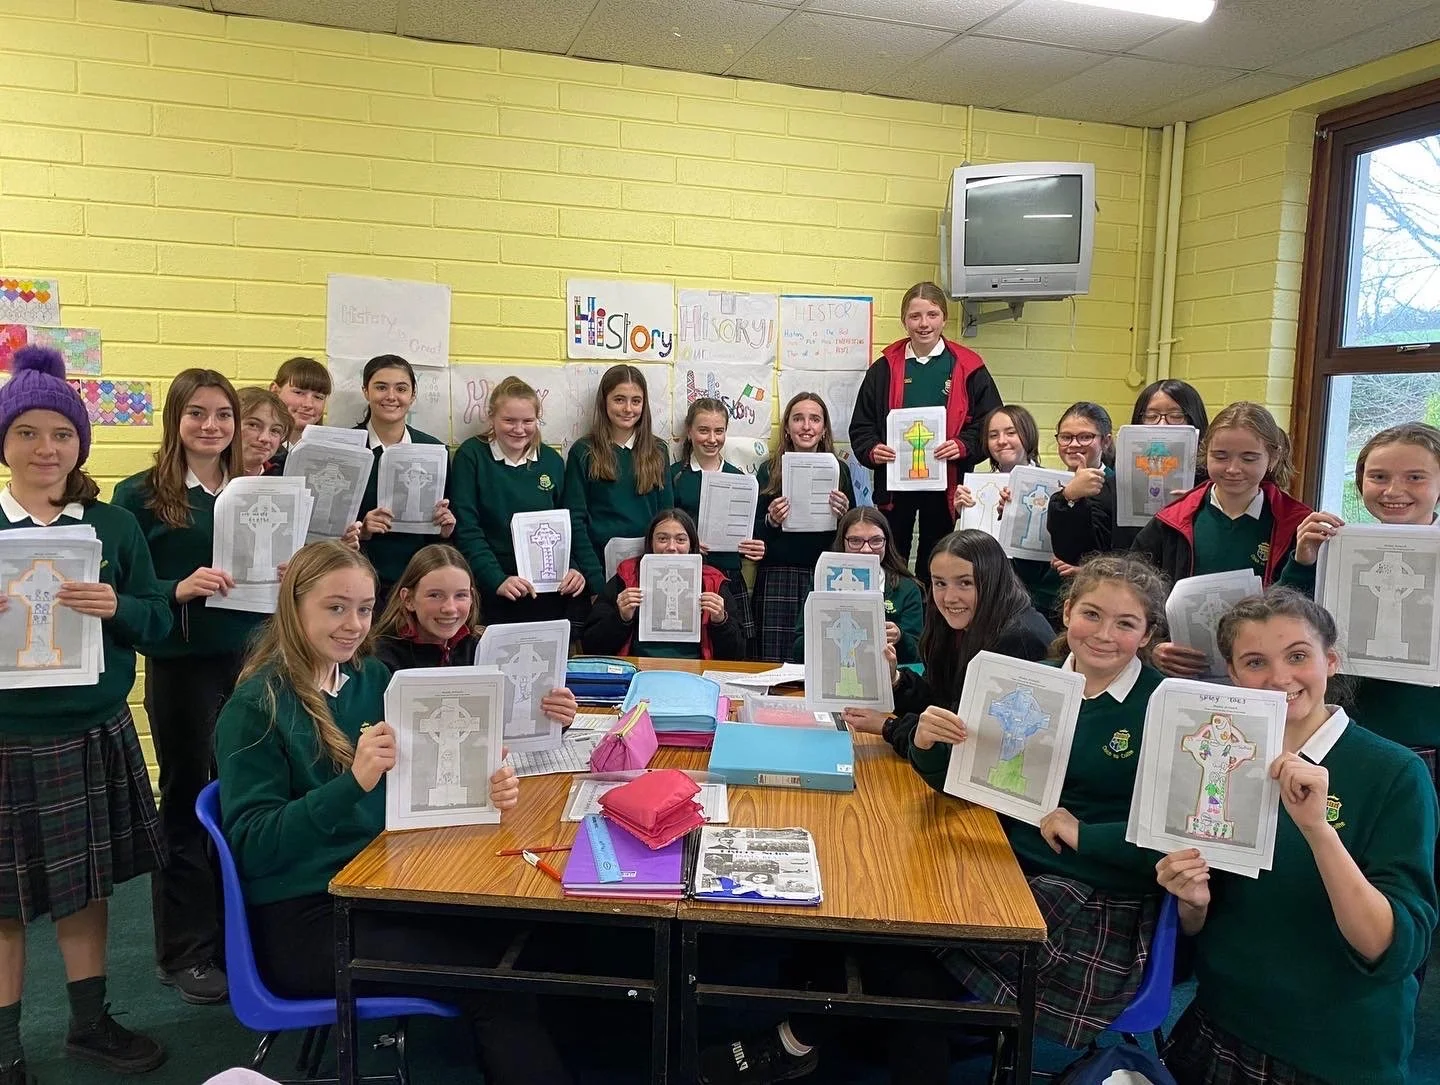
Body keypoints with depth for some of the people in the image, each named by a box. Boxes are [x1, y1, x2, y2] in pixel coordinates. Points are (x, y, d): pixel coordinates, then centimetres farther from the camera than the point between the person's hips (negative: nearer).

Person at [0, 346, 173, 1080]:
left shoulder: (115, 525, 1)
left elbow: (158, 621, 0)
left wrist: (115, 608, -21)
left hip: (97, 737, 2)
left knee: (87, 888, 16)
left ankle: (90, 1024, 34)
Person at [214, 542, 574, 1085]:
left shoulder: (372, 678, 8)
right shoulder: (255, 707, -10)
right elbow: (252, 846, -16)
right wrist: (353, 782, -30)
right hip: (300, 918, -5)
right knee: (491, 975, -21)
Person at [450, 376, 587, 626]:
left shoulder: (552, 460, 10)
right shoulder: (471, 456, -2)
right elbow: (466, 529, -9)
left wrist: (573, 568, -4)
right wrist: (497, 580, -20)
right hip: (493, 593, -3)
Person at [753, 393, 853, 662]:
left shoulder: (839, 470, 8)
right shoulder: (769, 471, 5)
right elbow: (753, 535, 7)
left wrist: (844, 514, -9)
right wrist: (771, 521, -12)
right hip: (777, 577, -1)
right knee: (775, 661, -3)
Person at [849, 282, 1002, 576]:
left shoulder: (968, 368, 1)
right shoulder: (884, 368, 5)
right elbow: (861, 426, 6)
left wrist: (963, 446, -18)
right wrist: (872, 450, -14)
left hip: (946, 484, -1)